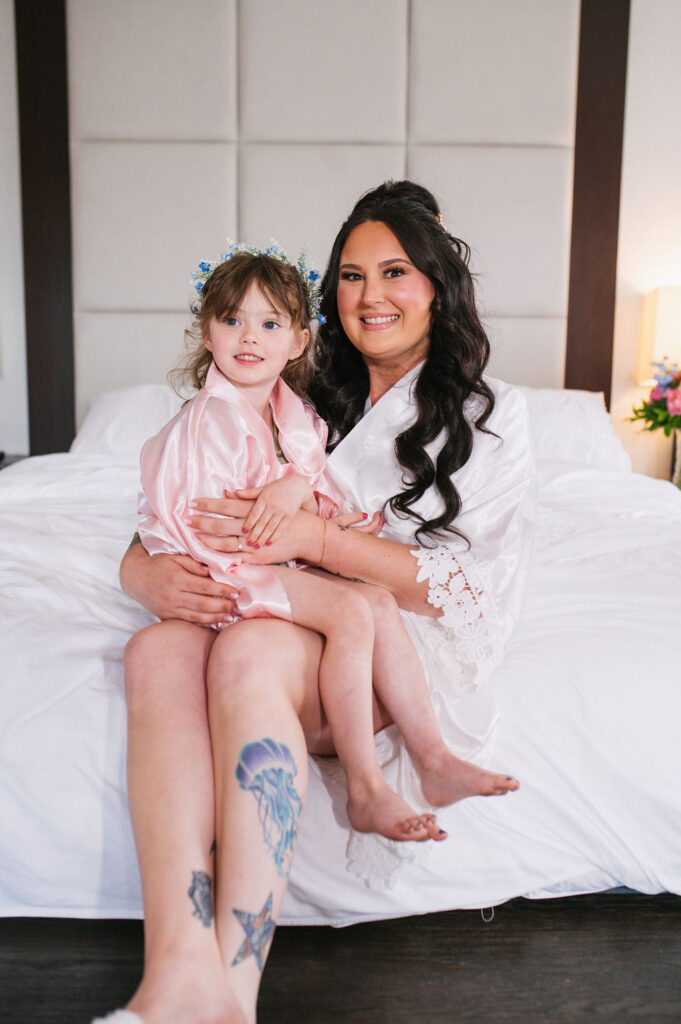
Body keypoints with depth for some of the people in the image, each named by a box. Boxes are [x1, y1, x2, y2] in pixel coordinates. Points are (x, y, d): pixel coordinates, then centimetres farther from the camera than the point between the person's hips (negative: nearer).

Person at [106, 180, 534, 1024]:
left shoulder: (489, 415, 7)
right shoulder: (313, 407, 19)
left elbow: (473, 590, -7)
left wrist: (312, 536, -17)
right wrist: (157, 574, -13)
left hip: (413, 649, -4)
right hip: (296, 629, 4)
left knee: (250, 649, -33)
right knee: (158, 648, -27)